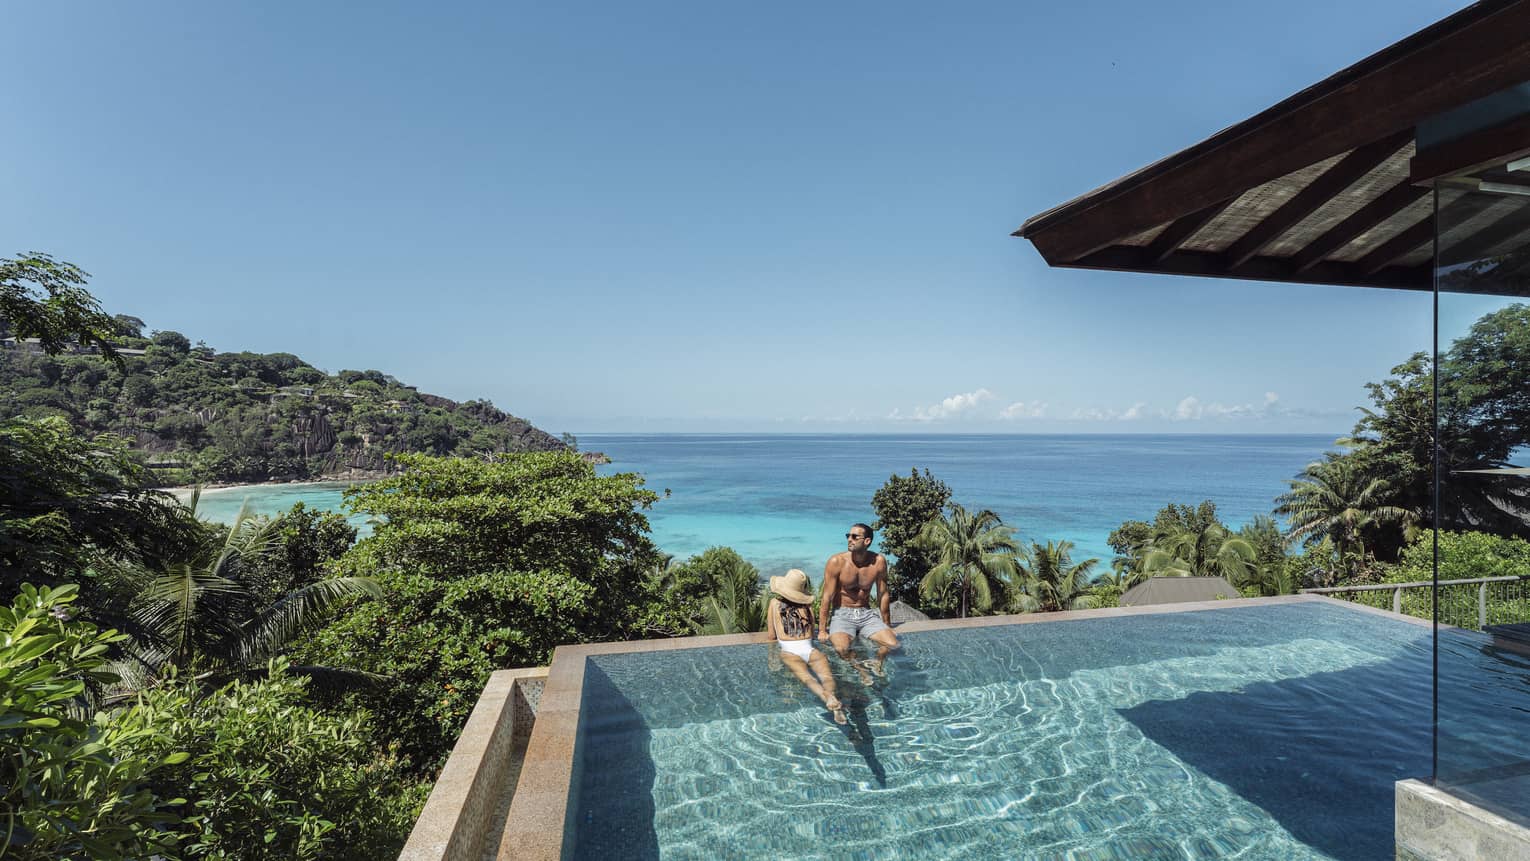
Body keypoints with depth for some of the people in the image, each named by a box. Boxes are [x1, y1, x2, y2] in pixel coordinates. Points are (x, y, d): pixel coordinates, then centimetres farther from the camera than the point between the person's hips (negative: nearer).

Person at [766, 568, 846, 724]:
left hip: (790, 652, -1)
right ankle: (831, 696, -53)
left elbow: (772, 636, 19)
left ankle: (829, 699, -54)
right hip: (810, 649, 2)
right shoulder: (807, 604, 23)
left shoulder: (775, 603, 20)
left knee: (807, 677, -23)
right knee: (826, 676, -19)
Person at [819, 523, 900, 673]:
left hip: (867, 614, 3)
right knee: (841, 648, -31)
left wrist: (887, 627, 12)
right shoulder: (836, 562, -14)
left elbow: (883, 595, 5)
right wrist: (822, 630, -11)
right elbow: (827, 598, -10)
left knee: (892, 643, -19)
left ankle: (877, 664, 15)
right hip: (842, 614, -3)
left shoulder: (879, 561, -6)